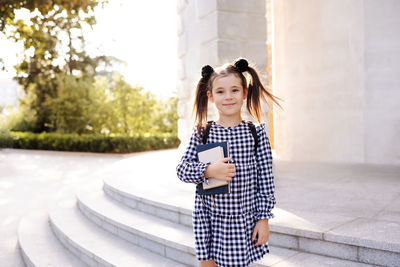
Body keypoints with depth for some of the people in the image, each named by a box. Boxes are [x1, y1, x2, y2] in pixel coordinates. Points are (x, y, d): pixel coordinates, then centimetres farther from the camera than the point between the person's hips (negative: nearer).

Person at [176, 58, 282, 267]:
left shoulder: (256, 133, -3)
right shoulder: (202, 133, -3)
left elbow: (265, 179, -1)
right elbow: (182, 169, -3)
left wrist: (263, 218, -2)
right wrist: (208, 171, -21)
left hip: (244, 221, 0)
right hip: (209, 220, 1)